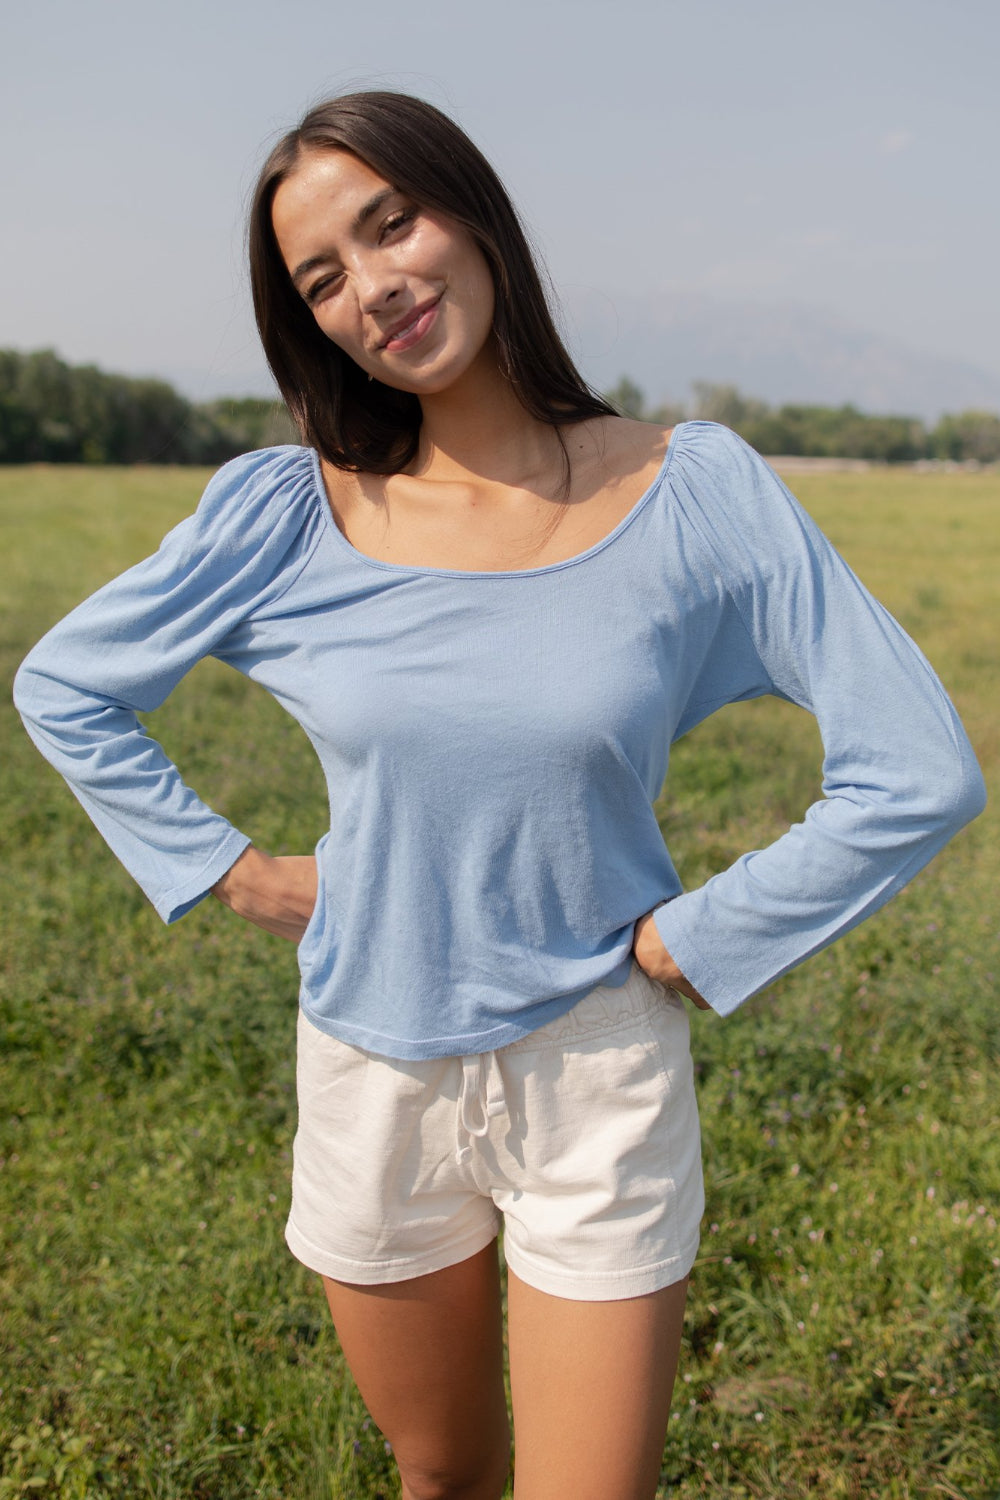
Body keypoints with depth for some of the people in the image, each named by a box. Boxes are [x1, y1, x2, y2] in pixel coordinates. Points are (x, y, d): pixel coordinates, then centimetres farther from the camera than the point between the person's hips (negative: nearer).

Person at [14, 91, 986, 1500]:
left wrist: (690, 943, -10)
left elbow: (919, 775, -12)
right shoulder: (287, 515, -8)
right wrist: (233, 873, -1)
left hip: (602, 1080, -1)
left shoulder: (696, 491, -12)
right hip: (373, 1078, 2)